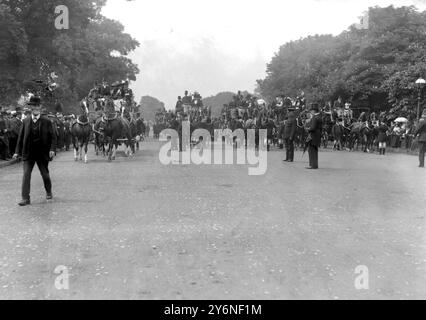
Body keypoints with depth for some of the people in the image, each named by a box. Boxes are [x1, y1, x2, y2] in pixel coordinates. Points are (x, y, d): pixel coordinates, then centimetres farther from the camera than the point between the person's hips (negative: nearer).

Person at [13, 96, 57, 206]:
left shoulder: (47, 122, -2)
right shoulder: (26, 121, 5)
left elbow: (53, 137, -1)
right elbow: (21, 137, 8)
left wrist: (52, 149, -16)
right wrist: (17, 151, 3)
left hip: (42, 153, -1)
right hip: (28, 154, 1)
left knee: (45, 174, 11)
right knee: (26, 174, -9)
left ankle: (49, 192, 37)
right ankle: (25, 198, -9)